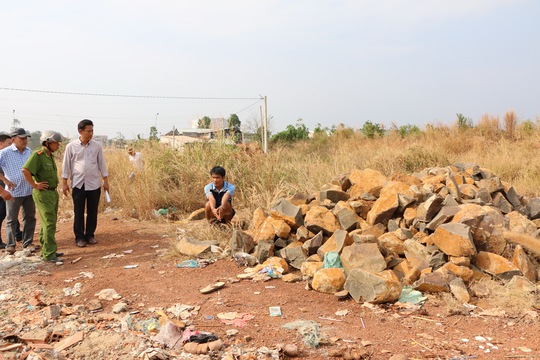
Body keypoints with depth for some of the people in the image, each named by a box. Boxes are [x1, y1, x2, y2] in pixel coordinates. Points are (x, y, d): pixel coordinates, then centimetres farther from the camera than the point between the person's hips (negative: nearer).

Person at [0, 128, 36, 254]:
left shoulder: (29, 151, 7)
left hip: (29, 191, 5)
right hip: (14, 192, -4)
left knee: (30, 217, 10)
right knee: (11, 219, 6)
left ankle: (28, 242, 21)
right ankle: (10, 245, 16)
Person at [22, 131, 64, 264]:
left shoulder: (50, 155, 11)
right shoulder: (38, 154, -16)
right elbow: (25, 170, -27)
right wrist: (34, 185, -20)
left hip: (53, 193, 9)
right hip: (43, 193, -9)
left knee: (47, 223, 16)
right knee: (49, 224, -8)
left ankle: (46, 250, 26)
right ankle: (49, 254, -3)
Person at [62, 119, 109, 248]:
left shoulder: (97, 146, 2)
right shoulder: (71, 146, -3)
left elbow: (101, 164, 8)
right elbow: (66, 165, 2)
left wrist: (106, 181, 6)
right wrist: (64, 182, 0)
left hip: (94, 184, 2)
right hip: (78, 184, -2)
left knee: (92, 212, 7)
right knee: (79, 212, 4)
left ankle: (90, 235, 21)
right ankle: (79, 237, 15)